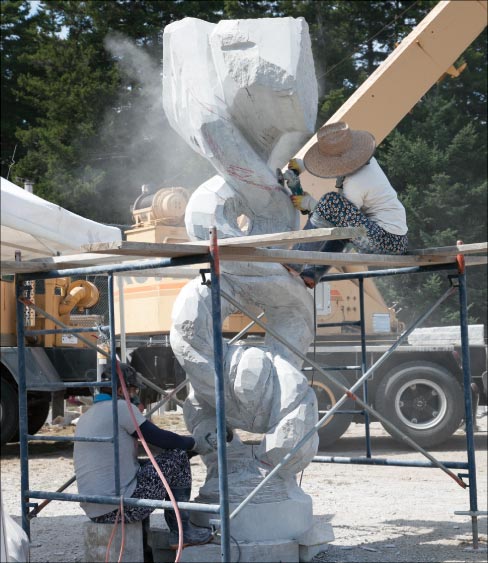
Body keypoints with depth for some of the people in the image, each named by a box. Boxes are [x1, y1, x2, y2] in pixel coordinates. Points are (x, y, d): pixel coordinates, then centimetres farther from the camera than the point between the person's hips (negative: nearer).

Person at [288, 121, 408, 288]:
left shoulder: (355, 185, -21)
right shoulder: (366, 160, 4)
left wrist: (308, 203, 1)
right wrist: (300, 164, 16)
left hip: (387, 242, -10)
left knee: (330, 203, -18)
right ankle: (314, 272, 12)